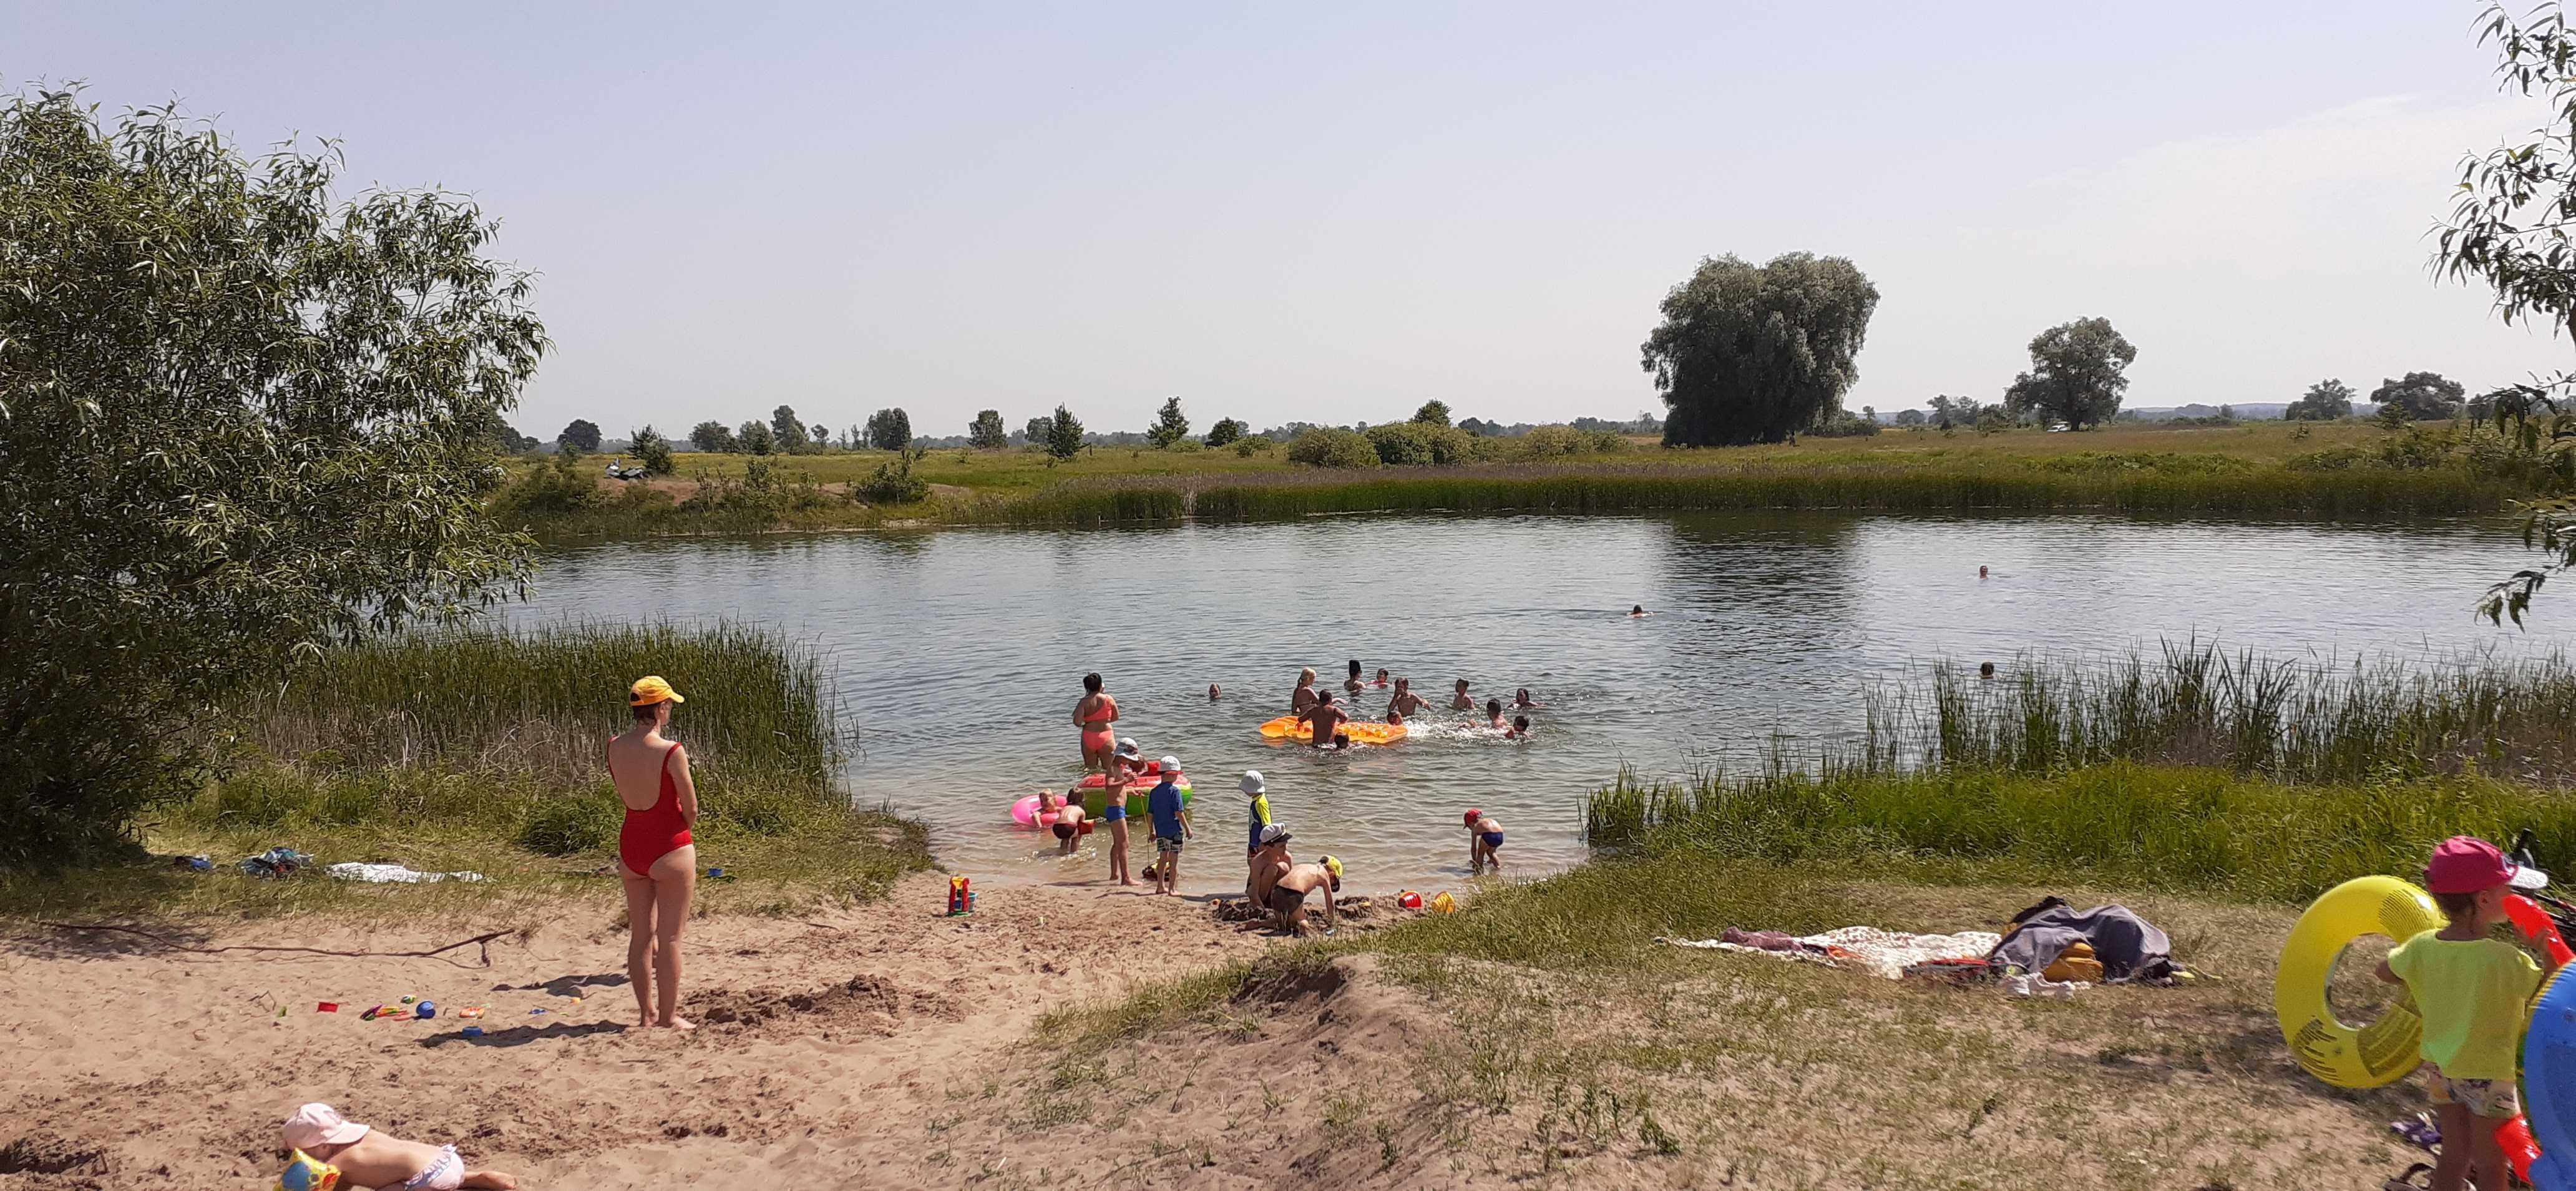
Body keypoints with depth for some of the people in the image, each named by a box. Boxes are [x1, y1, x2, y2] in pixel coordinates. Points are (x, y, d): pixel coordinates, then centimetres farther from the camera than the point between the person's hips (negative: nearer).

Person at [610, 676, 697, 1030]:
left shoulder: (614, 747, -2)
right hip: (670, 848, -6)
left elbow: (624, 795, 10)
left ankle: (646, 1013, 23)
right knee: (669, 937, 4)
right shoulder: (671, 752, -19)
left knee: (640, 935, 15)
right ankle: (668, 1017, 10)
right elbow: (691, 810, -11)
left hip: (631, 846, 6)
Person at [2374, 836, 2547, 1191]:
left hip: (2442, 1068, 5)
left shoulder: (2423, 947, -9)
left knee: (2454, 1154, 20)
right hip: (2489, 1075, -5)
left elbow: (2385, 971, 9)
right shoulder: (2505, 959, -27)